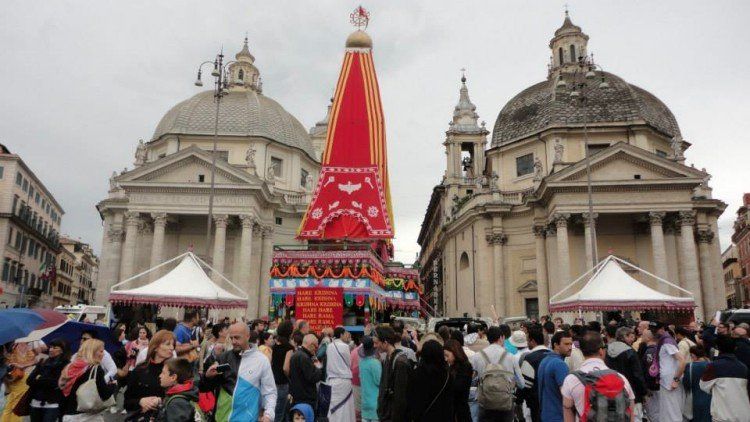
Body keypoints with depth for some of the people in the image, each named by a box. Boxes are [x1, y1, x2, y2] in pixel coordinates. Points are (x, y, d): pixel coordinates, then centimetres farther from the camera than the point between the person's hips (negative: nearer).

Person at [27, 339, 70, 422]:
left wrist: (40, 379, -1)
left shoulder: (65, 365, -2)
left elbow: (57, 383, -12)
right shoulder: (42, 363, 13)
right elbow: (29, 380, 7)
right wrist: (47, 381, -9)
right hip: (36, 403, 6)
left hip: (52, 404, -5)